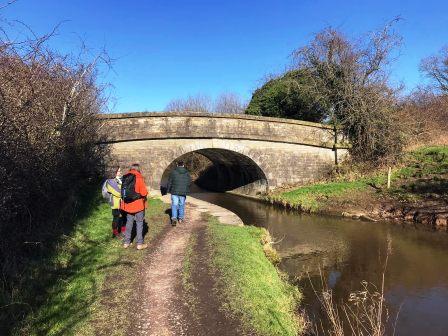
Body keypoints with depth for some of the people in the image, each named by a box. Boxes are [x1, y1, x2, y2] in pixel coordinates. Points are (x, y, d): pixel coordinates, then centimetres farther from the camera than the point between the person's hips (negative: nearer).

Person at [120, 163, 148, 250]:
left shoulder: (125, 178, 3)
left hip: (128, 204, 5)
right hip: (138, 204, -5)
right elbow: (144, 192, -17)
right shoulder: (139, 178, -15)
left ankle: (126, 242, 23)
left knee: (129, 222, 16)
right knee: (139, 223, 5)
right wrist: (145, 194, 4)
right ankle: (140, 243, 9)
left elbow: (123, 190, 9)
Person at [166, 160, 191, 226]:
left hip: (175, 191, -2)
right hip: (183, 192, 3)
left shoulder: (173, 172, -4)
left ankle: (174, 218, -15)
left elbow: (169, 182, -2)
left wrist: (168, 190, 9)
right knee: (182, 205, 13)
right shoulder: (187, 173, 5)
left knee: (174, 205, -1)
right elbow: (189, 182, 9)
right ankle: (180, 218, 19)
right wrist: (187, 191, 20)